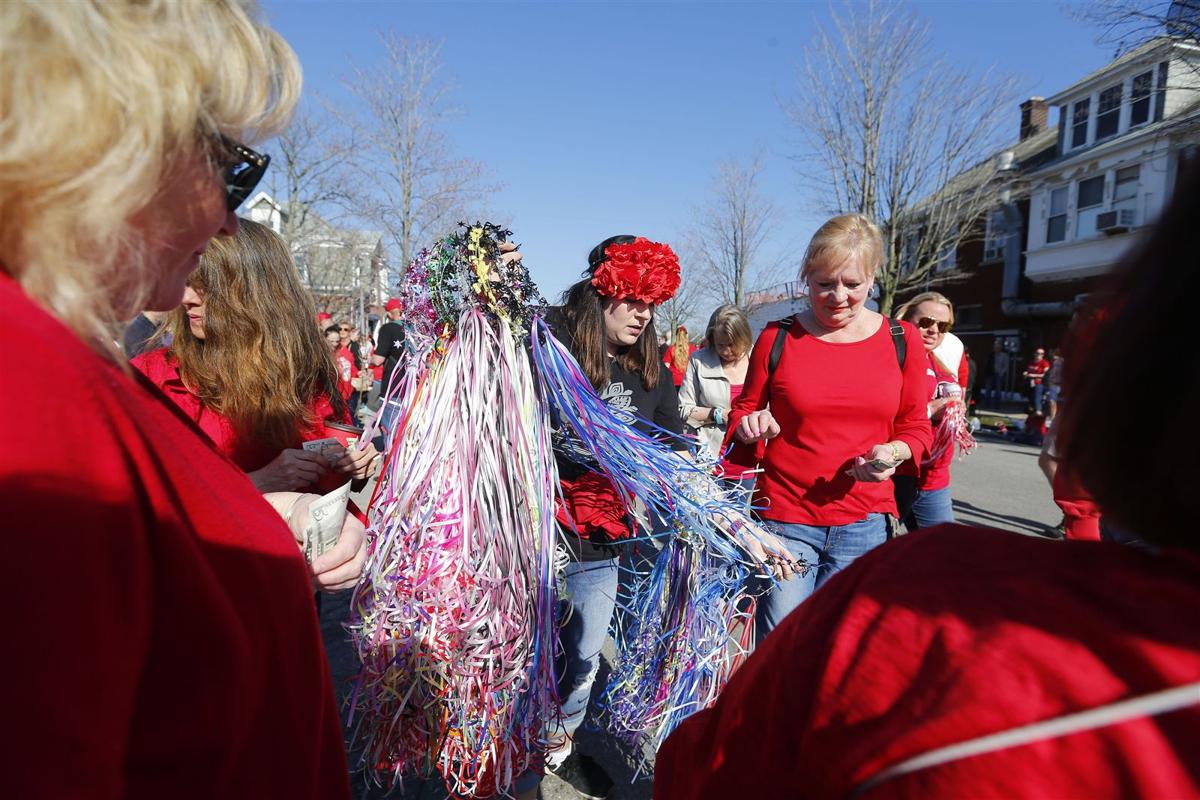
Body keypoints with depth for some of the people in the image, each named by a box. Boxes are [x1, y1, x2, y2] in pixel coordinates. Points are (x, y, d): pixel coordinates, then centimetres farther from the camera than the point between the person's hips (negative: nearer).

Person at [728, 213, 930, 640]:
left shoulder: (902, 340, 4)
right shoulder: (778, 338, 0)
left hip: (863, 522, 2)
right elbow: (743, 409, 12)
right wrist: (750, 424, -11)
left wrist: (895, 452, -10)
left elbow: (916, 426, 11)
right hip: (784, 518, -1)